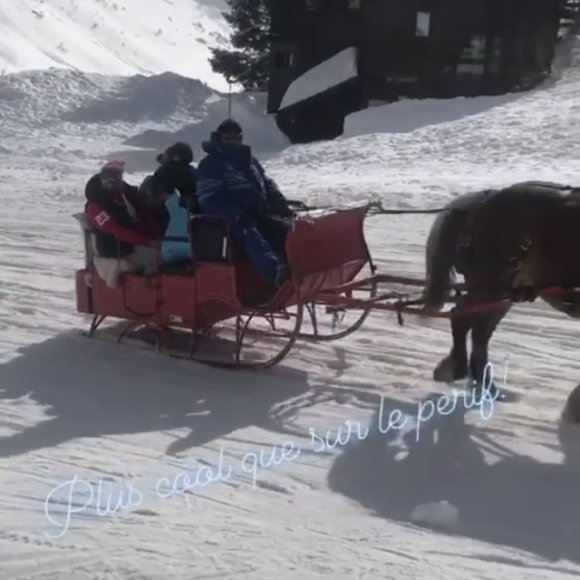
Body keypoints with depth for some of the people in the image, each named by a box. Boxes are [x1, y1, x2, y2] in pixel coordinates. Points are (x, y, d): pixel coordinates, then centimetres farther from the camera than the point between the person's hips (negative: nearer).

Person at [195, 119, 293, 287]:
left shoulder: (249, 161, 23)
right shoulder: (210, 165, -1)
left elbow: (268, 185, 27)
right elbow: (209, 200, -12)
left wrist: (282, 205, 6)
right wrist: (237, 216, -24)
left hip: (259, 215, 9)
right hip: (231, 220, -9)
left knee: (287, 231, -10)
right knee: (250, 235, -37)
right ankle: (276, 273, -62)